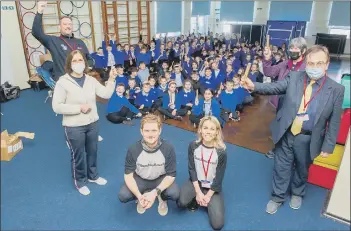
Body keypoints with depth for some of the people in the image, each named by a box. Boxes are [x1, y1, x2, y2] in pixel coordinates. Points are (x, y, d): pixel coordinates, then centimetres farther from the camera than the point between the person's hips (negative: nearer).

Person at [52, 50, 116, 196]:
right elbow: (57, 107, -17)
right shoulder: (63, 82, -13)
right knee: (78, 155, 11)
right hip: (74, 127, -4)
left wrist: (111, 80, -15)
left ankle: (93, 176, 44)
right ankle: (79, 182, 35)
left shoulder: (91, 80, 1)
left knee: (92, 152, 20)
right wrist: (79, 108, -21)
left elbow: (106, 94, -3)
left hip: (92, 124, 5)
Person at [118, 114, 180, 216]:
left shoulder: (168, 148, -26)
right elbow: (128, 175, -15)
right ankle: (143, 196, 11)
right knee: (123, 196, -22)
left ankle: (162, 198, 9)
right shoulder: (133, 149, -24)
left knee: (175, 194, -28)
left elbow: (171, 175, -19)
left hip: (161, 179, -1)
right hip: (140, 179, 1)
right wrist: (139, 196, -31)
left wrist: (155, 193, -33)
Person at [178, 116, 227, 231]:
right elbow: (191, 169, -8)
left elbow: (219, 177, -11)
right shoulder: (193, 146, -13)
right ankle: (195, 200, 6)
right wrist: (198, 192, -13)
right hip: (196, 182, 1)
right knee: (182, 202, -29)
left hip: (213, 187, -1)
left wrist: (208, 196, -11)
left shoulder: (221, 152, -18)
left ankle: (209, 203, 15)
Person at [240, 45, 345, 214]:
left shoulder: (336, 89, -9)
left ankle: (297, 194, 50)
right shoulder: (294, 77, -5)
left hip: (308, 139, 0)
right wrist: (254, 86, -31)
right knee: (281, 167, 14)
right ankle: (278, 196, 36)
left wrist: (328, 146, -5)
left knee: (302, 169, 22)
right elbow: (274, 87, -12)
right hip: (286, 134, 1)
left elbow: (334, 121, -6)